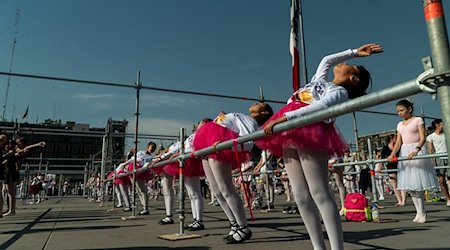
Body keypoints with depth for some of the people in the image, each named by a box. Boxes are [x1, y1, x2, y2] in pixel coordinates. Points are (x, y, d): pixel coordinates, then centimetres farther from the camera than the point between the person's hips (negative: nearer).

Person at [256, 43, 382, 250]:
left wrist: (285, 117, -23)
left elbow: (319, 106, -11)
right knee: (301, 196, -1)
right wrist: (355, 52, 44)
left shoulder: (340, 92, 6)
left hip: (310, 131, -7)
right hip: (289, 133, 7)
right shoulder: (320, 81, 31)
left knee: (319, 193, -16)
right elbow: (327, 60, 45)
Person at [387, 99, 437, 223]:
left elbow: (422, 138, -10)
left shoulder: (418, 120, 1)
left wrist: (416, 150, -28)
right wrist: (392, 154, -9)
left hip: (417, 152, -5)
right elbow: (398, 142, 9)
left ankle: (422, 212, 0)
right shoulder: (400, 125, 16)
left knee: (418, 182, -8)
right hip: (405, 153, 6)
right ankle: (419, 212, 10)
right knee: (410, 184, 3)